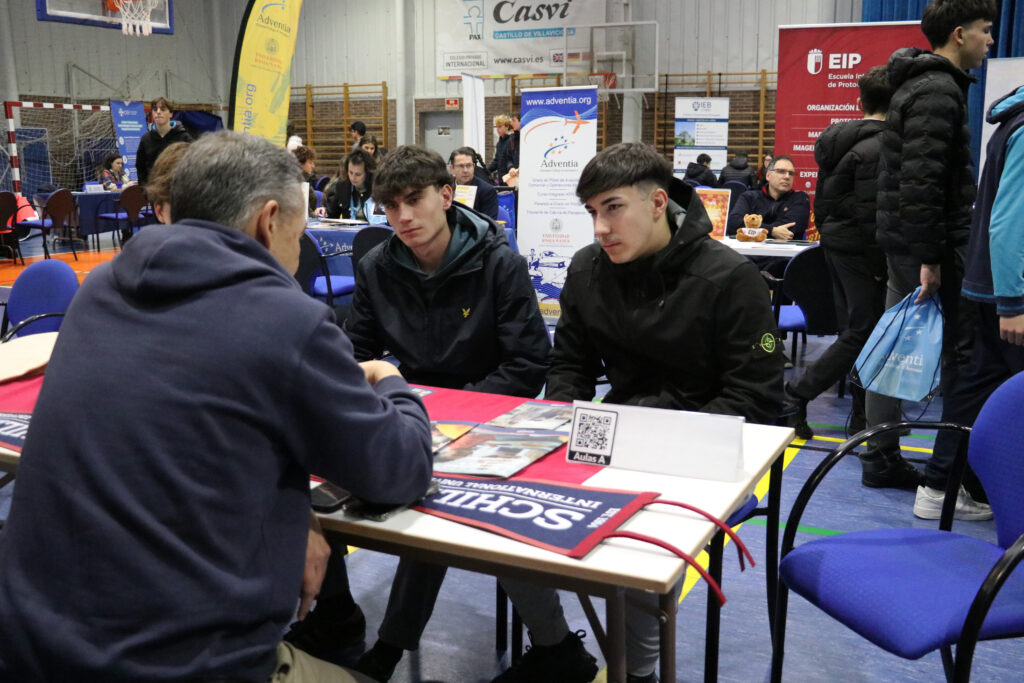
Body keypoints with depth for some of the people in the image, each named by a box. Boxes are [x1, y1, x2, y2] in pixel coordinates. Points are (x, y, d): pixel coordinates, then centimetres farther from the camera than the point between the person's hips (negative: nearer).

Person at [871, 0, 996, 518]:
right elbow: (921, 181, -23)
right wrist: (930, 258, -23)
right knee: (959, 359, -8)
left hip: (903, 242, 11)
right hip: (927, 244, -11)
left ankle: (882, 454, 23)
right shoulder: (940, 91, -14)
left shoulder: (919, 84, 18)